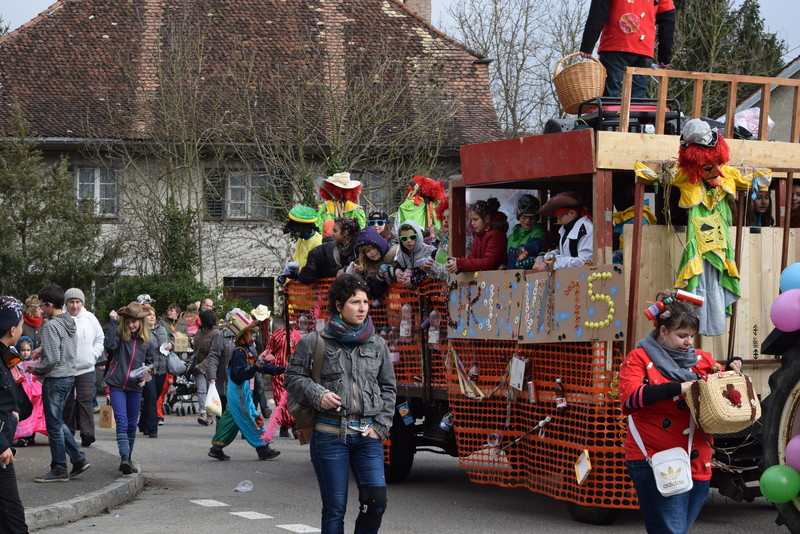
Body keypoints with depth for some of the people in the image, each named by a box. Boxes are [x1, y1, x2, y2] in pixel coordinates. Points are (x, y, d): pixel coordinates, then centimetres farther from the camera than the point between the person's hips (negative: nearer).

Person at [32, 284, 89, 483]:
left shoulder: (51, 326, -18)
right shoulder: (70, 321, 8)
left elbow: (53, 359, -22)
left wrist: (37, 369, -6)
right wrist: (43, 349, 17)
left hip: (55, 379, -9)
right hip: (70, 375, 9)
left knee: (54, 425, 0)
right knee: (58, 422, 19)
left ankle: (59, 470, 6)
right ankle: (79, 459, 15)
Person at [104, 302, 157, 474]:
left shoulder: (147, 340, 6)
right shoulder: (119, 334, -4)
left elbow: (150, 361, 16)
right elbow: (110, 345, -25)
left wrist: (148, 373, -5)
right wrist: (113, 322, -21)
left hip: (135, 386, 4)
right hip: (117, 384, -4)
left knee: (132, 424, 12)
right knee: (122, 422, -15)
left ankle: (127, 459, 26)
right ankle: (124, 457, -23)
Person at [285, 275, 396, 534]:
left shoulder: (377, 344, 10)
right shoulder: (314, 342, 0)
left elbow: (388, 388, 14)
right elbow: (292, 378, 6)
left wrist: (380, 427, 3)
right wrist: (317, 394, -11)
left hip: (368, 435, 3)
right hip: (329, 434, -3)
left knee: (376, 502, -8)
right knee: (334, 509, 1)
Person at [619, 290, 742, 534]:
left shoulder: (701, 359, 13)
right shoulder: (639, 358, -2)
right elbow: (630, 397, -17)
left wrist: (732, 369, 1)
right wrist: (678, 388, -22)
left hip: (697, 464, 6)